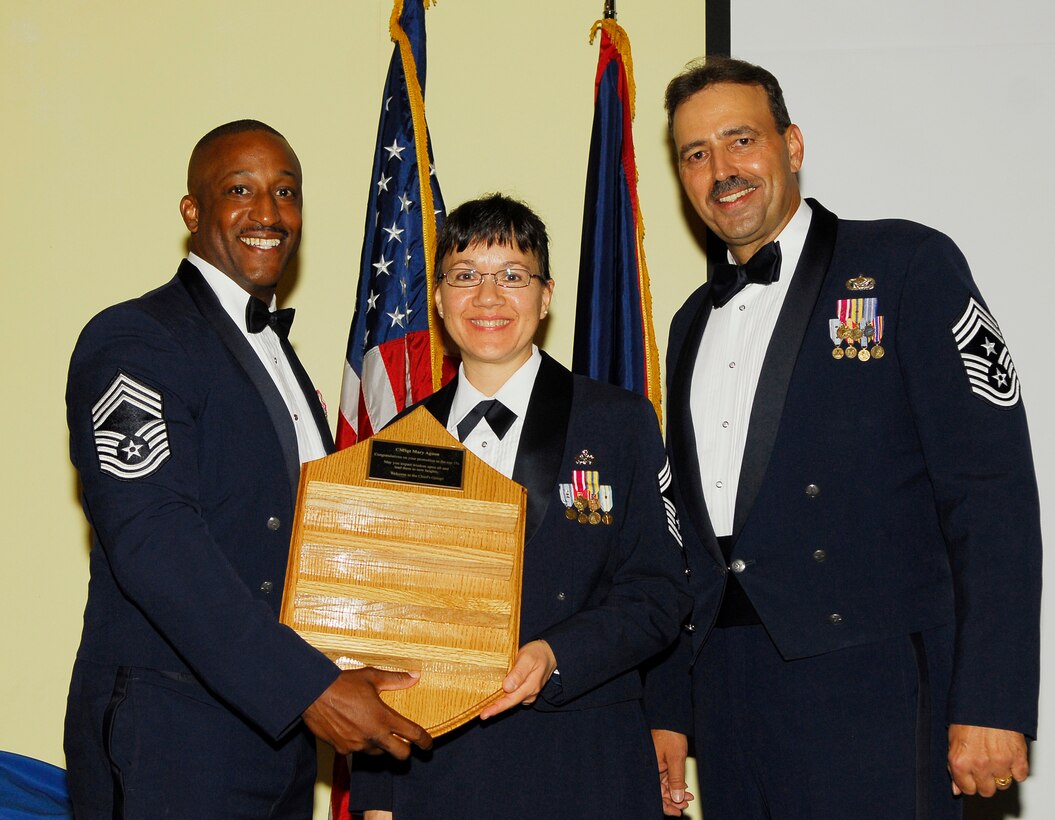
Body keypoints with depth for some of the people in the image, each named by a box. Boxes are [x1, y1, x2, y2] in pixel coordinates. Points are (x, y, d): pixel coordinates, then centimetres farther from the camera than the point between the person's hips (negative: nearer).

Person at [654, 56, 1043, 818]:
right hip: (729, 687, 6)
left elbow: (992, 489, -10)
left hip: (868, 682, -6)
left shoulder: (908, 264, -3)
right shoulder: (694, 321, 18)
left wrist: (989, 704, -16)